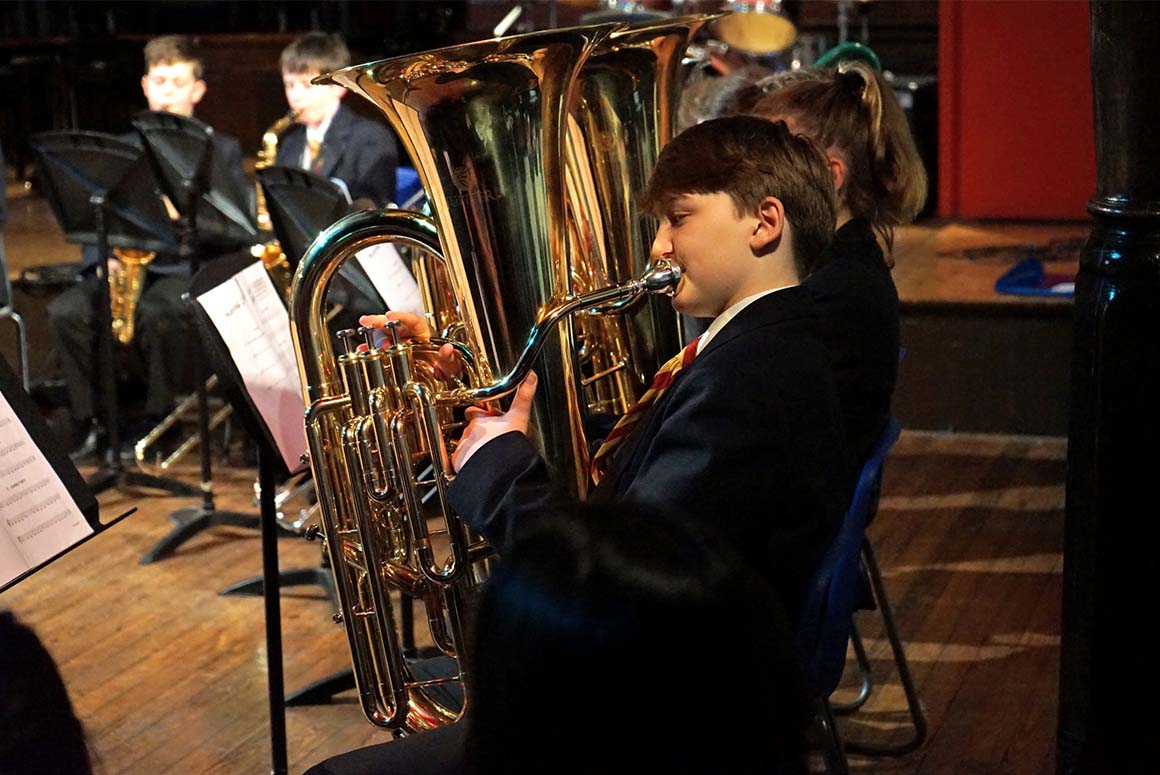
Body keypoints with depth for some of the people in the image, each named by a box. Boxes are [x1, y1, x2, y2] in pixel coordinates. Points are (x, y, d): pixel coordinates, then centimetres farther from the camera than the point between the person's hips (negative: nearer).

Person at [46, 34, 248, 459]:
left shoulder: (222, 150, 9)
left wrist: (184, 215, -19)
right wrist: (105, 256, -8)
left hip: (189, 266, -4)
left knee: (156, 312, -37)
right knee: (66, 311, -24)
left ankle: (159, 420, -17)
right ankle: (94, 421, -12)